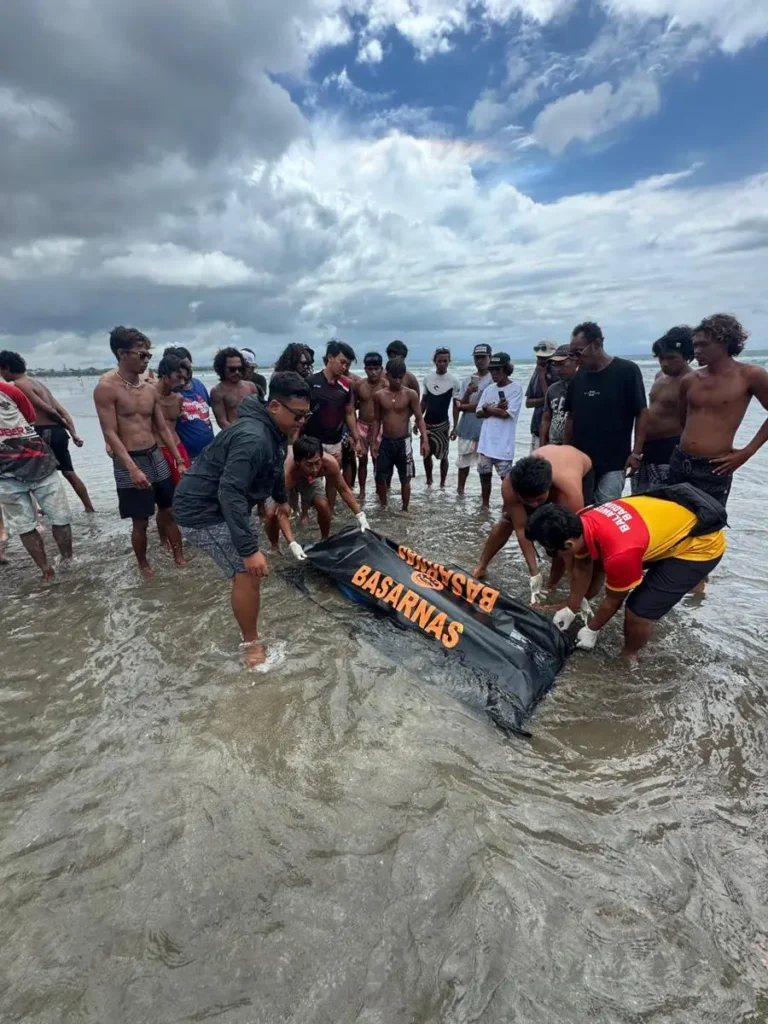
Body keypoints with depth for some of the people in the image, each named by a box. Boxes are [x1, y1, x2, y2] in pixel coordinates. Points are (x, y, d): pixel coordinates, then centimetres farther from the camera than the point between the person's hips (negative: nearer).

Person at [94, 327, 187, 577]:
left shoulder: (150, 389, 7)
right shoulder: (106, 388, -11)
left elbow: (163, 428, 11)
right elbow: (110, 434, -15)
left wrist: (179, 460, 8)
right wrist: (133, 468, -23)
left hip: (156, 457, 6)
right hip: (128, 462, -5)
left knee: (169, 511, 12)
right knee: (140, 522, 3)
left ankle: (179, 557, 25)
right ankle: (143, 565, 24)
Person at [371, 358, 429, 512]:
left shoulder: (410, 394, -7)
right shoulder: (379, 395, 0)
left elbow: (419, 418, -7)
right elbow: (377, 420, 8)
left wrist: (425, 440, -19)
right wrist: (373, 442, 4)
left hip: (403, 442, -2)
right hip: (385, 441, 2)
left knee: (405, 479, 6)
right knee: (380, 477, 6)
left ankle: (405, 510, 21)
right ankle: (383, 507, 26)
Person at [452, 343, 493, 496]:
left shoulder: (493, 379, -6)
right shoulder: (467, 381, 7)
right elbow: (459, 406, 2)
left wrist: (462, 406, -5)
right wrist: (467, 394, -16)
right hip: (466, 429, 4)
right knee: (463, 461, 15)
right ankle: (460, 489, 31)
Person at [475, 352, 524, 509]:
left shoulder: (516, 389, -6)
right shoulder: (489, 389, 11)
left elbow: (506, 413, -16)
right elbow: (479, 413, 5)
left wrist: (488, 408, -4)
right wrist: (496, 408, -10)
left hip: (503, 443, -6)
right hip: (486, 441, 6)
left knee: (506, 477, 2)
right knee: (484, 474, 14)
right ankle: (485, 504, 28)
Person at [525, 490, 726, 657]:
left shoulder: (619, 553, -37)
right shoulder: (580, 522, -16)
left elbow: (614, 599, -16)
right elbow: (582, 568, 2)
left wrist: (592, 630, 1)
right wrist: (571, 609, 12)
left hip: (701, 543, -8)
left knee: (638, 612, -12)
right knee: (593, 563, 14)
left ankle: (628, 657, 16)